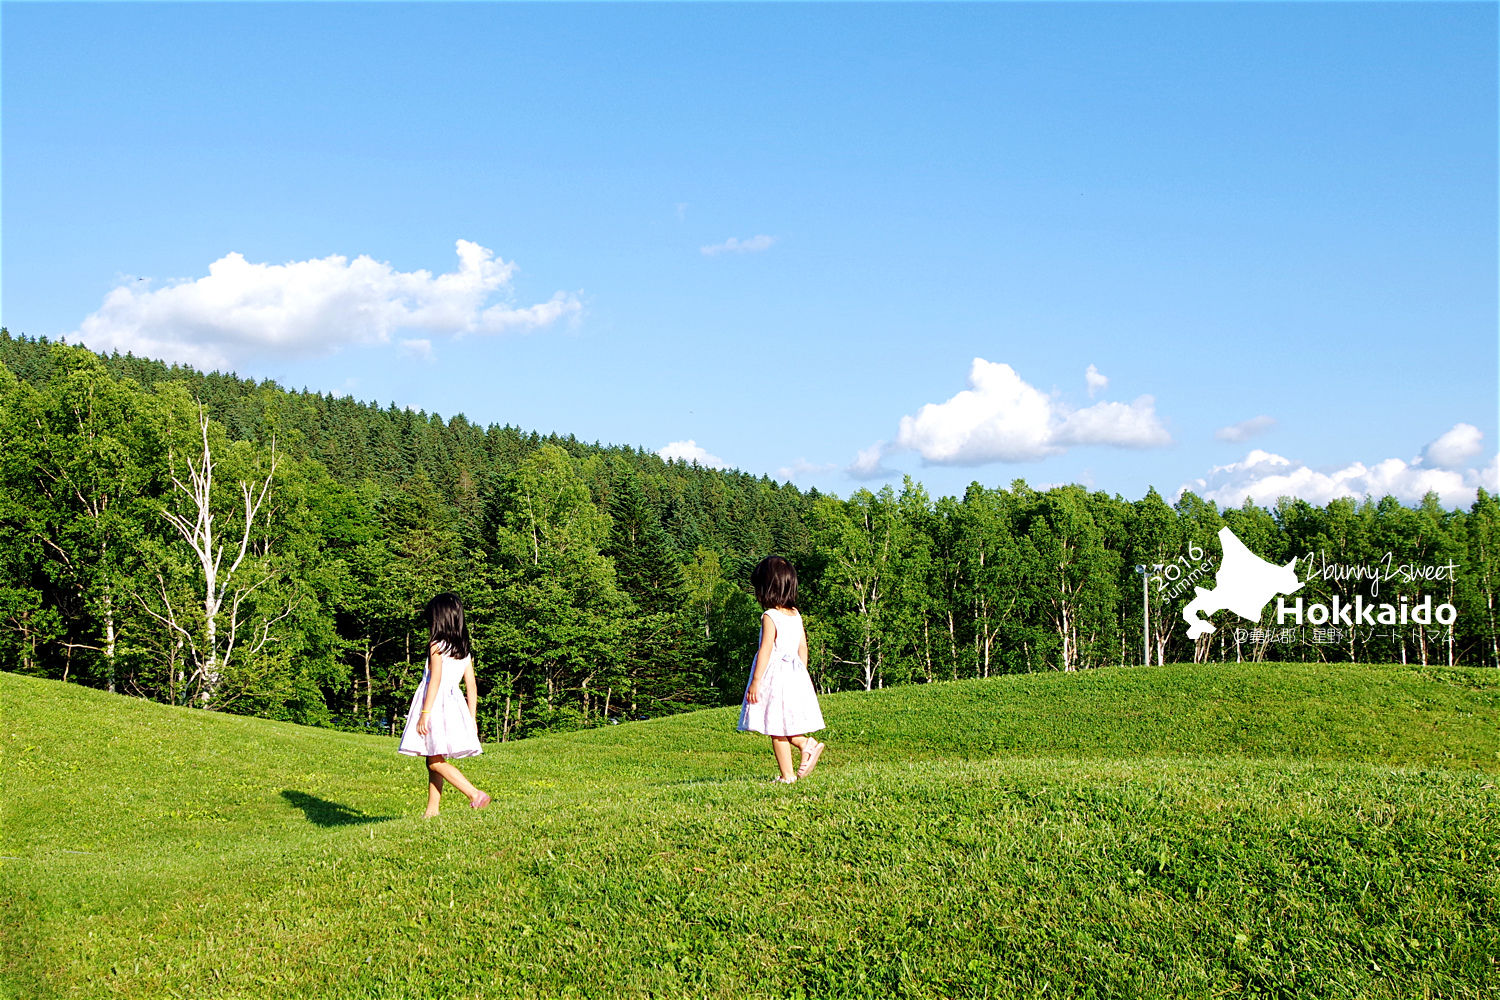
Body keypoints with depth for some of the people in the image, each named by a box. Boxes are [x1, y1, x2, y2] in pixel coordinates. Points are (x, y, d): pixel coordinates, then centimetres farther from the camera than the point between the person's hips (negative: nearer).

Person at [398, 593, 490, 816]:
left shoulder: (437, 646, -8)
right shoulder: (464, 650, 12)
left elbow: (435, 680, -16)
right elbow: (471, 688, 11)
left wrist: (425, 712, -17)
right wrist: (472, 719, 14)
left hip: (437, 704, -8)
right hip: (454, 704, 8)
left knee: (436, 762, -8)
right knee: (433, 760, 15)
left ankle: (475, 794, -20)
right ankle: (432, 809, 14)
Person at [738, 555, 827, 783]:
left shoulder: (770, 617, -14)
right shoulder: (796, 615, 8)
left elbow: (765, 650, -17)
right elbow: (803, 648, 13)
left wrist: (756, 682, -14)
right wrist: (802, 675, 21)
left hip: (775, 676, -8)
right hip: (795, 675, 8)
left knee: (777, 730, -1)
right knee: (784, 727, 16)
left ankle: (786, 775, 2)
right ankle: (807, 744, -5)